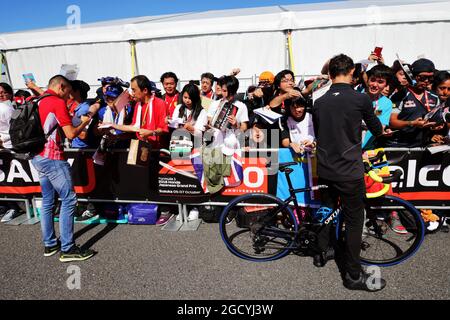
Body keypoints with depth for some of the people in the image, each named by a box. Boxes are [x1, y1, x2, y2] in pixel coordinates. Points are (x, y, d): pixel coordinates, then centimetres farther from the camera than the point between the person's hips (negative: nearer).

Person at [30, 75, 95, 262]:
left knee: (47, 201, 13)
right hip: (52, 158, -9)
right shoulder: (58, 103, -10)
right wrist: (84, 123, 4)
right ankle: (67, 249, -2)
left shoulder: (38, 102, 14)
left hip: (38, 157, 9)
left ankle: (50, 245, 21)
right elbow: (71, 134, -13)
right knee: (69, 200, -5)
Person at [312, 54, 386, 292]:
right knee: (354, 221, 6)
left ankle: (321, 254, 36)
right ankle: (353, 275, 17)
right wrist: (380, 128, 28)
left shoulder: (319, 102, 2)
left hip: (325, 171, 5)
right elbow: (377, 131, 5)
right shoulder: (360, 99, -11)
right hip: (350, 172, -5)